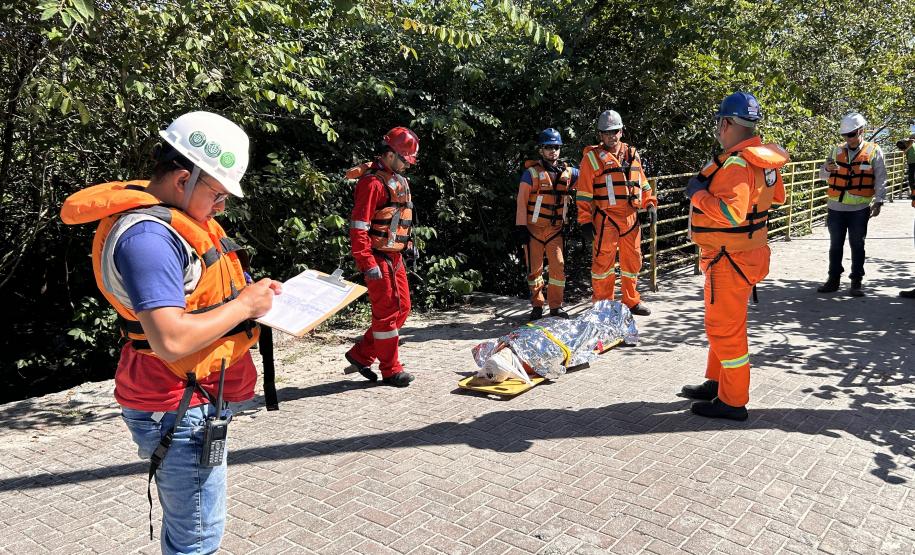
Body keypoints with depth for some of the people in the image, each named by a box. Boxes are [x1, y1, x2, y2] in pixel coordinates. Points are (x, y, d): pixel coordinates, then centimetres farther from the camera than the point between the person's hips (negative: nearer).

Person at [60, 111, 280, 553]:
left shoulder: (173, 216, 7)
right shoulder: (147, 236, -25)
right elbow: (171, 341, -33)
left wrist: (253, 295, 3)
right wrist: (244, 305, -21)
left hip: (194, 399, 10)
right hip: (179, 411, -10)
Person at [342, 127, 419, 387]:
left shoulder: (398, 180, 14)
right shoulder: (372, 182, -16)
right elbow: (358, 227, -21)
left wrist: (407, 246, 20)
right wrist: (367, 264, -24)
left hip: (395, 256, 10)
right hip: (378, 257, -10)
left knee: (402, 308, 14)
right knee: (387, 312, -1)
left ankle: (361, 355, 23)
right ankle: (391, 370, 12)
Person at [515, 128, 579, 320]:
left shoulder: (568, 172, 5)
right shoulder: (532, 172, -7)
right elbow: (522, 201, -7)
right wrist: (520, 227, -11)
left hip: (555, 229, 3)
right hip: (533, 228, -3)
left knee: (559, 266, -3)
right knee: (535, 268, 4)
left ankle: (556, 306, 9)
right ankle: (537, 305, 17)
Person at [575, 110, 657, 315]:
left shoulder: (632, 154, 14)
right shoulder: (592, 157, -2)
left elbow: (642, 182, 23)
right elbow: (584, 193, -4)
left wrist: (650, 203, 10)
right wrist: (585, 221, -10)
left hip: (631, 218, 5)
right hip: (606, 219, -5)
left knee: (633, 260, 13)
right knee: (603, 262, -3)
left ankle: (631, 301, 27)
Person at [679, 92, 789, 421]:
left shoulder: (737, 164, -25)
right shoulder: (762, 160, 6)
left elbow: (732, 212, -36)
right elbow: (777, 198, 21)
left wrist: (698, 194, -23)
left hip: (729, 260, -10)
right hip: (745, 253, 10)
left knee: (724, 328, 1)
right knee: (724, 323, 21)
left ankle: (733, 402, 13)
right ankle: (717, 383, 36)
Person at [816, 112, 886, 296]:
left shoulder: (874, 151, 1)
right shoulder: (836, 151, 9)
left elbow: (880, 180, 0)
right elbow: (823, 175, 10)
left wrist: (878, 202, -10)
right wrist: (827, 168, -13)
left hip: (859, 208, -3)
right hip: (836, 207, 3)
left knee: (857, 245, 4)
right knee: (835, 245, 9)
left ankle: (856, 282, 12)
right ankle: (834, 279, 18)